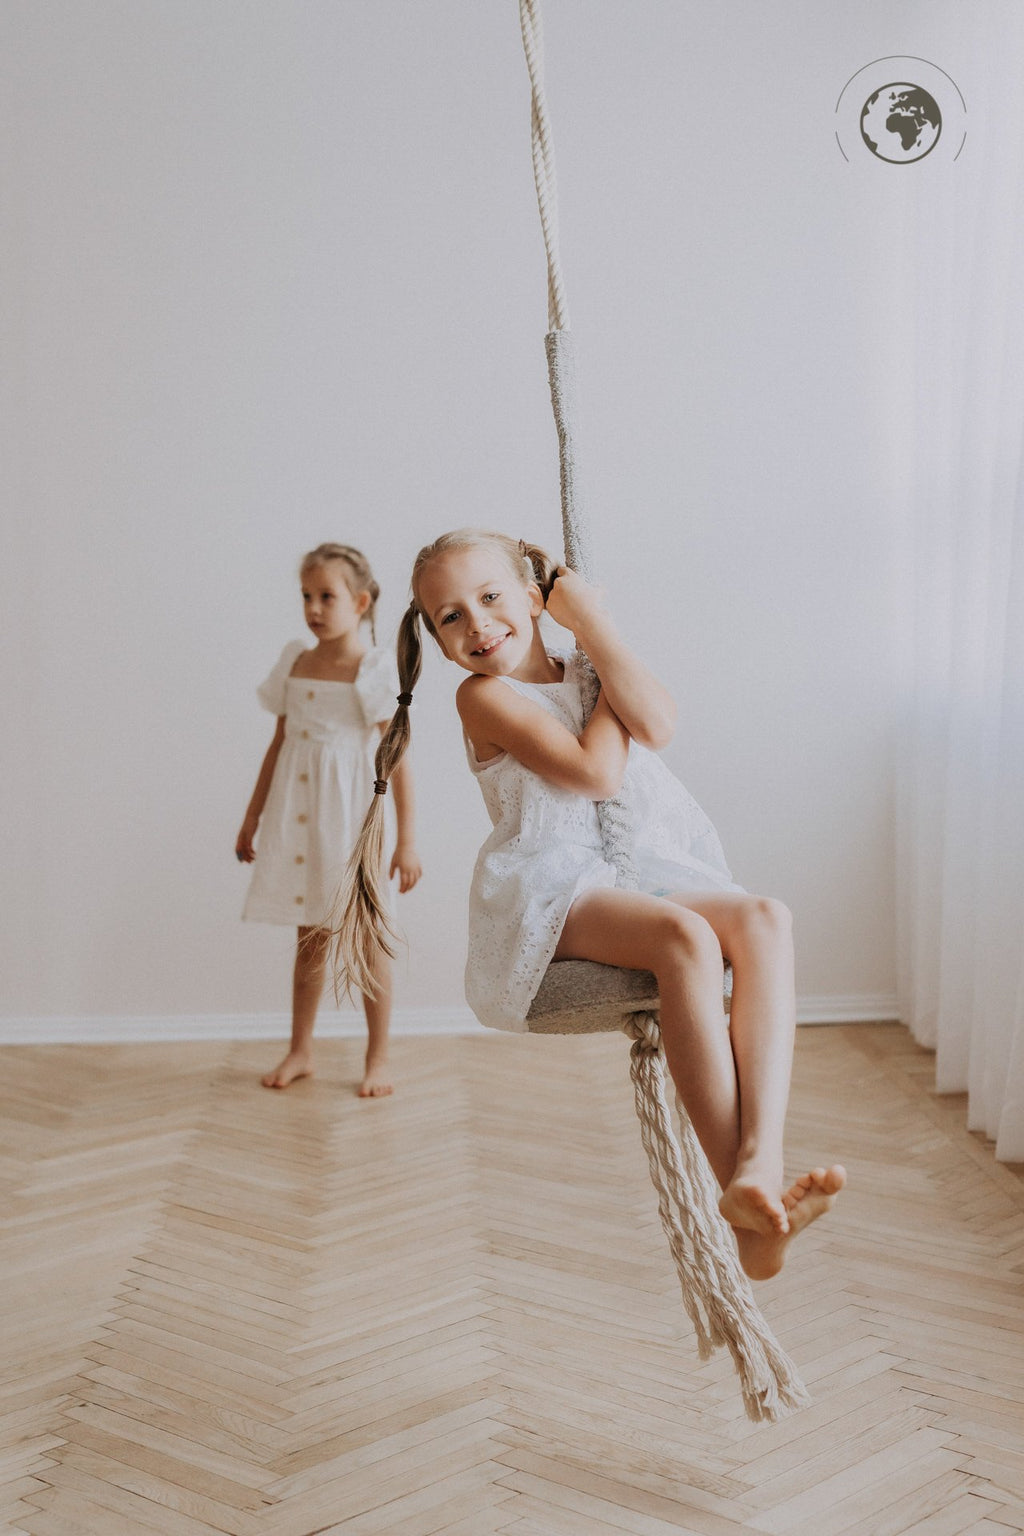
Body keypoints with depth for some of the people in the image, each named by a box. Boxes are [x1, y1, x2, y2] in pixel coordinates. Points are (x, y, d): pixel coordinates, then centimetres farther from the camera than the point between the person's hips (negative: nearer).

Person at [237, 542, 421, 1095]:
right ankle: (300, 1050, 25)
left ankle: (377, 1059, 16)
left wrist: (406, 840, -13)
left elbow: (397, 756, -10)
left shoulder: (374, 669, -8)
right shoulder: (295, 663, 7)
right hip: (298, 817, 5)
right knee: (309, 938, 14)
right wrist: (253, 817, 18)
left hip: (352, 818, -5)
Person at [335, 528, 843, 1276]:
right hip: (553, 894, -6)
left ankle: (762, 1163, -41)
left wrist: (591, 623, -2)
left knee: (765, 920, -25)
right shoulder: (487, 696, 1)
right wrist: (614, 697, 6)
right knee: (686, 938, -36)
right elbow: (595, 772, -11)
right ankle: (748, 1214, -38)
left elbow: (656, 725, -5)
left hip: (643, 874, 6)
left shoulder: (589, 680, 19)